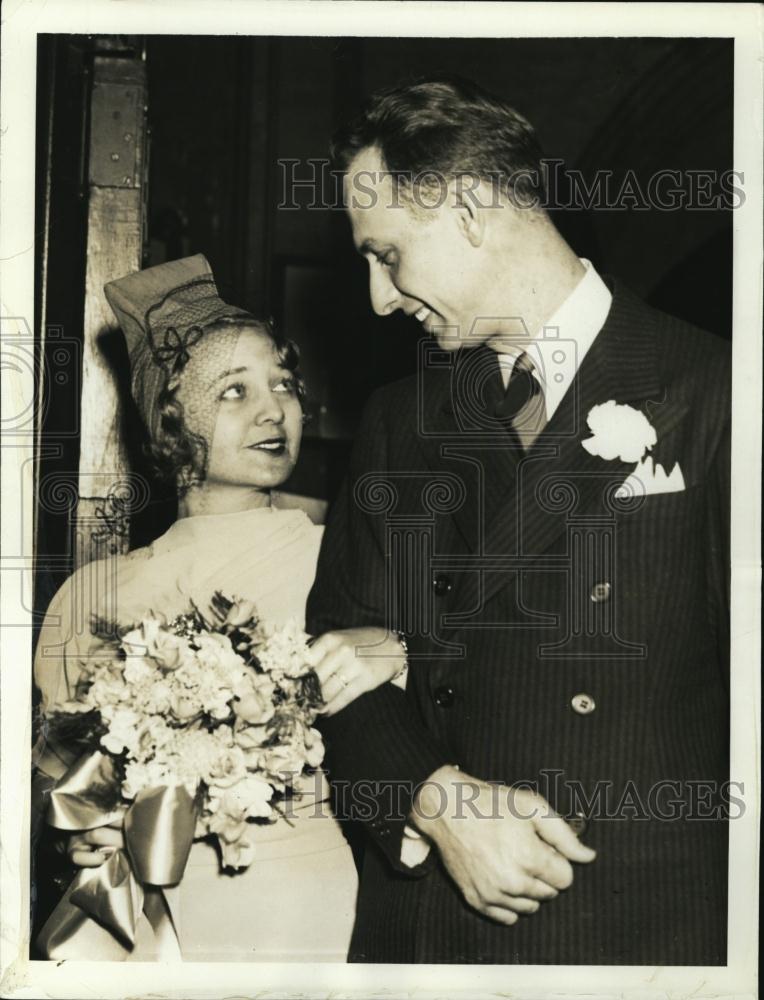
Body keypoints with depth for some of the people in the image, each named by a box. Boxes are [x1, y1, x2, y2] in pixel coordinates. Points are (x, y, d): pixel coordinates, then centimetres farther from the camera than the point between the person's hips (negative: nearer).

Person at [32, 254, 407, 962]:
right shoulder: (92, 596, 2)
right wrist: (83, 836, -8)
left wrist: (394, 653, -16)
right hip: (169, 919, 1)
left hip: (327, 900, -1)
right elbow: (53, 779, 12)